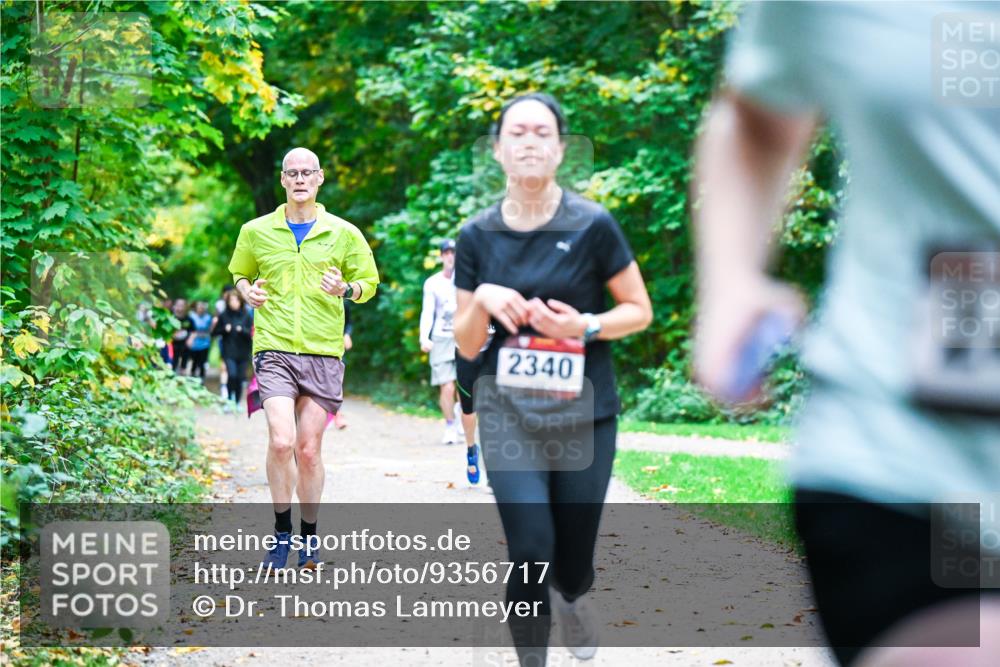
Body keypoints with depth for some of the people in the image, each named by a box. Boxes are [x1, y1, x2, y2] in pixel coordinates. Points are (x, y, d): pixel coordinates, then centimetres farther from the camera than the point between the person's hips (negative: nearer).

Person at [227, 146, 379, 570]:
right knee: (281, 442, -16)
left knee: (309, 450, 2)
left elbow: (369, 281, 13)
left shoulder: (344, 233, 5)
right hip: (274, 348, 0)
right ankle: (282, 530, 2)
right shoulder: (256, 231, 7)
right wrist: (248, 292, 0)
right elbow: (239, 273, 22)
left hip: (323, 353, 0)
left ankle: (310, 535, 20)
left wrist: (346, 289, -9)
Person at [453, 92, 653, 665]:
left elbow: (640, 311, 1)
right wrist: (482, 300, -15)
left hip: (585, 413, -1)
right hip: (509, 413, 1)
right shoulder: (477, 237, 1)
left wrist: (585, 326, -17)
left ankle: (571, 597, 47)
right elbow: (466, 344, 5)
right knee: (530, 553, -15)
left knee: (573, 564, 8)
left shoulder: (593, 225, -7)